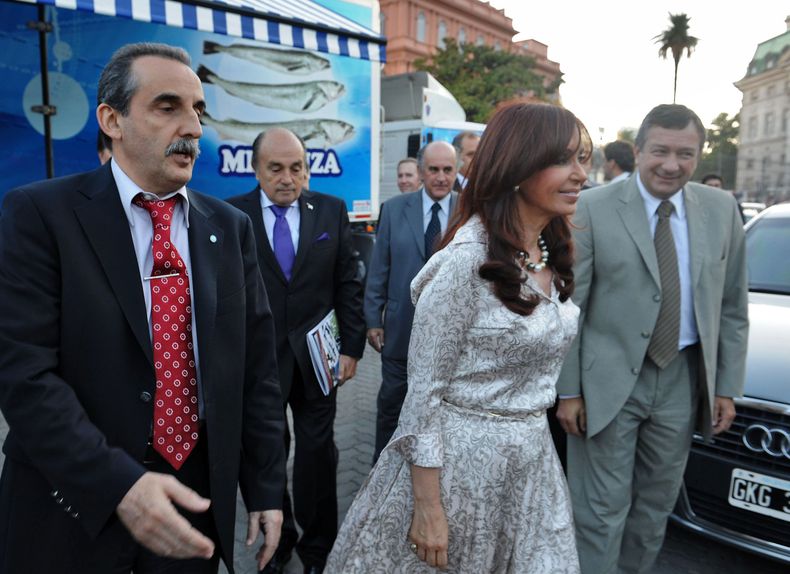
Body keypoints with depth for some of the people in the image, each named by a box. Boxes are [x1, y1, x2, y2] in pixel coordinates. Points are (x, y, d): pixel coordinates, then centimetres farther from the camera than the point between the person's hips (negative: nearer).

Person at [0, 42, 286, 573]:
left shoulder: (230, 226, 1)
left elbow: (256, 365, 1)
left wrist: (266, 488, 2)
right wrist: (119, 484, -24)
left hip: (198, 496, 3)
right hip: (78, 502, -3)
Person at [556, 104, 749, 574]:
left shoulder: (722, 210, 3)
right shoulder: (593, 210, -10)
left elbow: (733, 307, 9)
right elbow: (569, 306, -9)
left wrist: (727, 387, 6)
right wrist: (568, 390, -10)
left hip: (683, 380, 5)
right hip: (609, 381, -4)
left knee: (656, 507, 19)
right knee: (602, 511, 4)